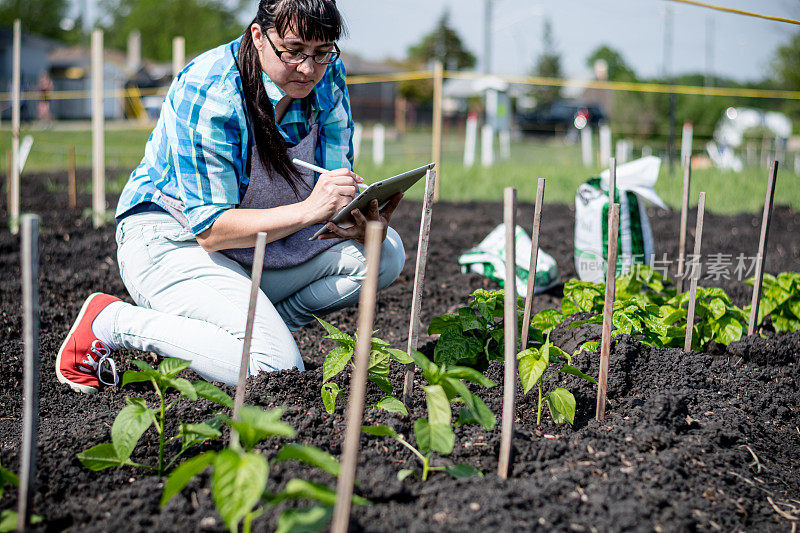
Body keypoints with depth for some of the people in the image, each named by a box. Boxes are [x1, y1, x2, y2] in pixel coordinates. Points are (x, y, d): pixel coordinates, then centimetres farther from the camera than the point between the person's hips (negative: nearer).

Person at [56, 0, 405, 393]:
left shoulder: (327, 76, -7)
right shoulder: (206, 95, -26)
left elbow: (336, 187, -5)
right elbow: (210, 229, -27)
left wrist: (362, 224, -30)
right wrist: (308, 210, -39)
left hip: (262, 241, 7)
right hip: (172, 240, -7)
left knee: (384, 252, -13)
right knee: (275, 368, -26)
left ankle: (259, 325, -3)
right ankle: (112, 322, -8)